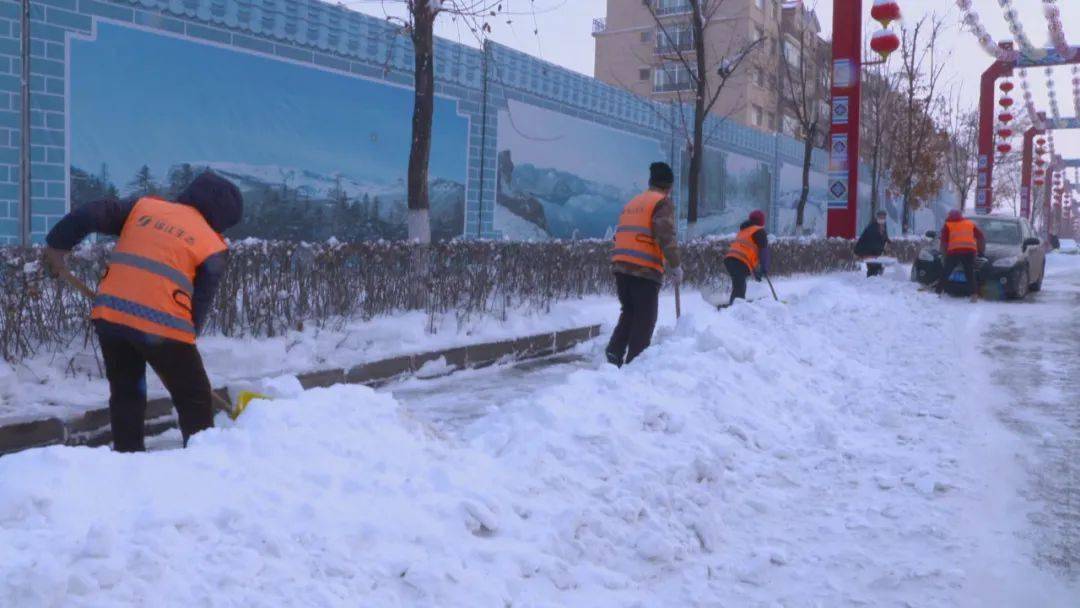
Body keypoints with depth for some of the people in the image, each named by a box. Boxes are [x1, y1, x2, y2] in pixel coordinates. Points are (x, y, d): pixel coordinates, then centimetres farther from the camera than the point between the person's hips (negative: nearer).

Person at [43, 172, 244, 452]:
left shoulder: (143, 207, 17)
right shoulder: (213, 247, 6)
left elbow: (86, 216, 13)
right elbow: (200, 303, 4)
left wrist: (57, 246, 25)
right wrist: (187, 337, 15)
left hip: (110, 314, 5)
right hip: (162, 325, -4)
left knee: (125, 393, 22)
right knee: (195, 400, 12)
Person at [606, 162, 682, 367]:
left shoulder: (632, 203, 21)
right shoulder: (663, 203, -3)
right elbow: (666, 237, -15)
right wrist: (675, 266, -5)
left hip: (621, 266, 7)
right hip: (645, 270, -7)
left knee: (628, 313, 19)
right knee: (645, 319, 2)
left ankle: (614, 353, 7)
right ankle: (634, 361, 1)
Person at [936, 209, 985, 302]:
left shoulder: (948, 225, 16)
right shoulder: (970, 223, 25)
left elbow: (944, 241, 9)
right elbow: (981, 237, 22)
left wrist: (945, 252, 19)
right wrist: (981, 249, 29)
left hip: (954, 251, -2)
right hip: (970, 250, 2)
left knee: (945, 273, 5)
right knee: (970, 274, 6)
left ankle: (938, 292, 0)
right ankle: (974, 295, -5)